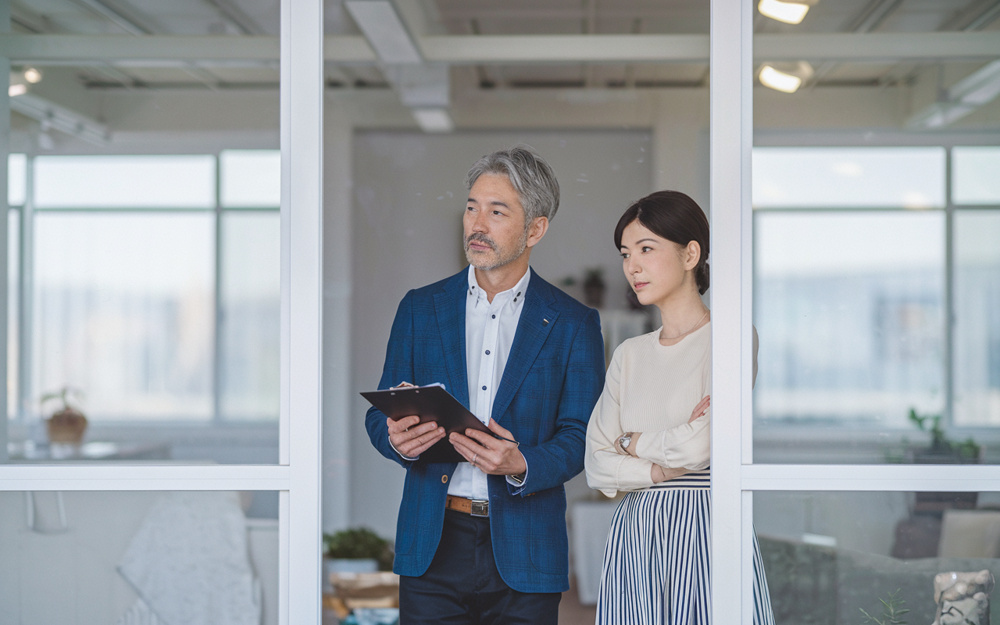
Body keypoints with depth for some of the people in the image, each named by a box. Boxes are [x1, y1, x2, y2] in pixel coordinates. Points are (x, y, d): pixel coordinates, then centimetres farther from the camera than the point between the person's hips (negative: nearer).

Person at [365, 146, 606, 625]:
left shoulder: (573, 324, 4)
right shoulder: (420, 308, 10)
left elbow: (579, 438, -1)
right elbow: (381, 414, 10)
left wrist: (521, 464, -22)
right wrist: (397, 438, -14)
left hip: (523, 555, -1)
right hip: (432, 546, 1)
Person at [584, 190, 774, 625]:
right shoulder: (629, 355, 14)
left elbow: (702, 445, -15)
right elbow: (597, 467, 6)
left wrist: (634, 441, 2)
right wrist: (662, 468, -10)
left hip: (705, 524, -5)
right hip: (634, 534, 5)